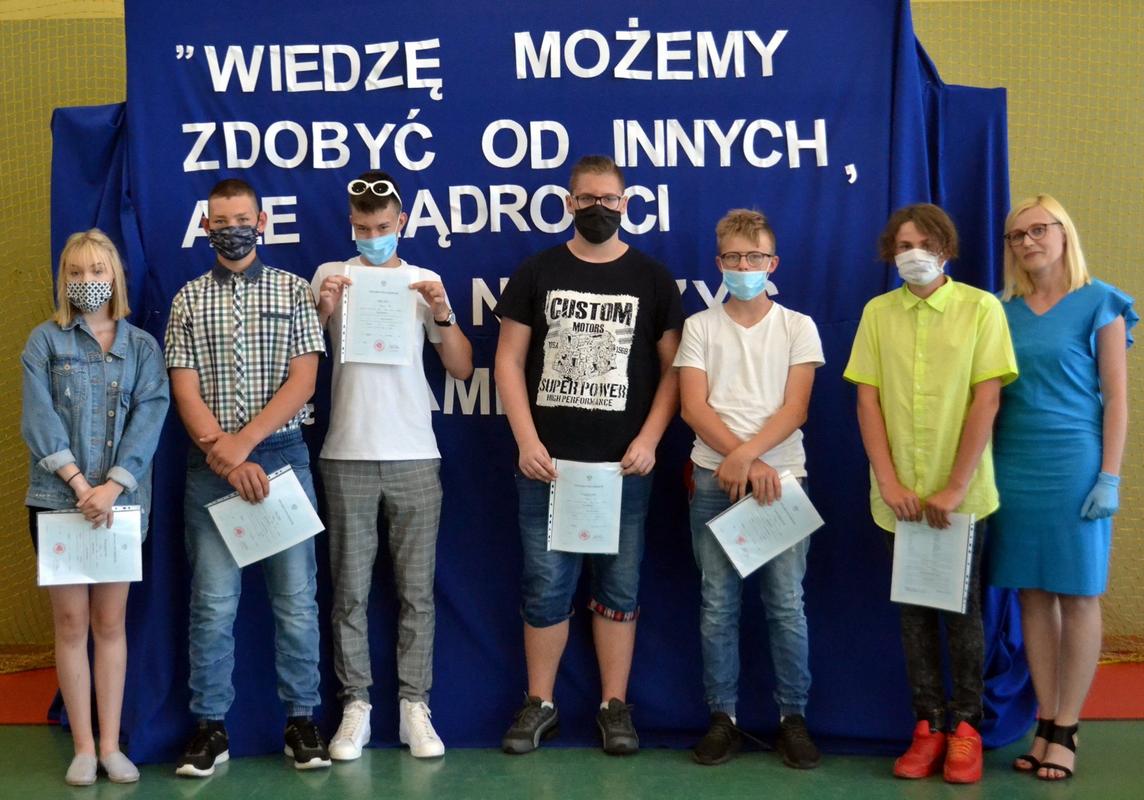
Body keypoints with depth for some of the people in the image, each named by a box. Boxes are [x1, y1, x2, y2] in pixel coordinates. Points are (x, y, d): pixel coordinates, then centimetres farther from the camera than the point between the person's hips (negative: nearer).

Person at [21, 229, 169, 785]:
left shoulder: (142, 346, 7)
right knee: (71, 623, 3)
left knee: (110, 622, 7)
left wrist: (111, 486, -17)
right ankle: (83, 746, 12)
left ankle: (111, 745, 14)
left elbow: (149, 417, -4)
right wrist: (79, 483, -17)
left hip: (123, 500, 1)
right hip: (58, 499, -1)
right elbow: (38, 417, -6)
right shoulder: (45, 340, 4)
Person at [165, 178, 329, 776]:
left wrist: (243, 443, -12)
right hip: (209, 464, 1)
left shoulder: (293, 291, 5)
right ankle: (210, 727, 14)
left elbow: (303, 380, -4)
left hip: (282, 456, -1)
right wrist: (227, 459, -11)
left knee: (296, 597, 3)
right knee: (213, 603, 3)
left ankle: (301, 720, 15)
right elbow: (185, 391, 0)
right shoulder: (188, 301, 8)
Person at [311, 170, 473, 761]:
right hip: (347, 455, 0)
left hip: (414, 456, 0)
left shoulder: (424, 282, 6)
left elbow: (462, 369, 4)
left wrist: (443, 314, -11)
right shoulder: (330, 277, 5)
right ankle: (356, 705, 14)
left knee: (416, 589, 3)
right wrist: (323, 312, -11)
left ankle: (415, 706, 11)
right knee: (350, 588, 4)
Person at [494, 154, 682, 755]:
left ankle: (615, 706, 18)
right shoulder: (537, 273, 5)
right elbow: (509, 360, 3)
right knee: (546, 587, 4)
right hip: (548, 461, 0)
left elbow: (672, 368, 5)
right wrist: (526, 442, -7)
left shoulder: (651, 279, 6)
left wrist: (649, 440, -7)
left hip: (623, 464, 0)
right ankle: (539, 704, 17)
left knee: (618, 587, 7)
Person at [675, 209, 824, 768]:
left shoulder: (797, 327, 6)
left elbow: (795, 410, -2)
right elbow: (693, 407, -2)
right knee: (718, 604, 3)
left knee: (786, 603, 1)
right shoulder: (699, 327, 7)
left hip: (781, 477, 0)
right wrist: (743, 460, -12)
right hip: (714, 480, 1)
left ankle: (793, 716, 12)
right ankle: (723, 717, 12)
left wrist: (745, 456, -16)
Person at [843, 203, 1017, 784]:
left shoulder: (981, 308, -4)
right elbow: (868, 400, 2)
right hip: (899, 497, 3)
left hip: (961, 495, -2)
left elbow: (986, 400, -8)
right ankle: (928, 725, 19)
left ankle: (964, 726, 18)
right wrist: (889, 482, -8)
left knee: (961, 609, 7)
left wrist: (955, 488, -13)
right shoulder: (878, 313, 4)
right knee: (914, 610, 9)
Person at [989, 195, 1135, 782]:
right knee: (1032, 595, 7)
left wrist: (1109, 477, -10)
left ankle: (1066, 730, 10)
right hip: (1013, 464, 4)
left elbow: (1116, 397, -3)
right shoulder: (1004, 312, 10)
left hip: (1074, 463, -4)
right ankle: (1046, 722, 16)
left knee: (1077, 595, 1)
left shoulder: (1098, 304, -1)